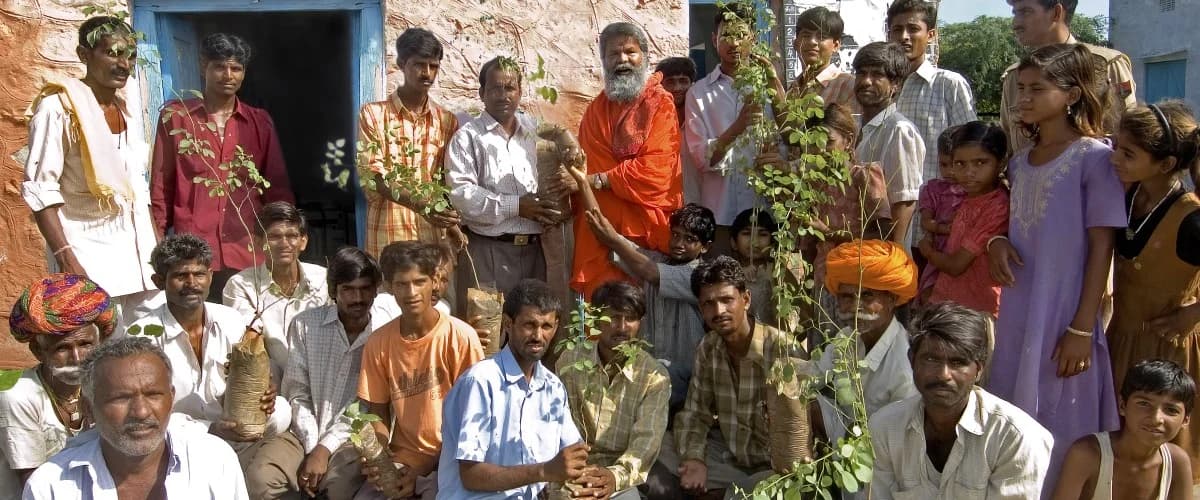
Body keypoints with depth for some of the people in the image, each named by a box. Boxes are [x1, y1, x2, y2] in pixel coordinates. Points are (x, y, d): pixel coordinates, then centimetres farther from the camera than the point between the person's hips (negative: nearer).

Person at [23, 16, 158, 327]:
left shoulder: (130, 112, 13)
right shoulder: (58, 107, -8)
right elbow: (39, 190, -13)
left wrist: (155, 250, 12)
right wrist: (66, 260, -21)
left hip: (136, 249, 6)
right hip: (85, 249, -6)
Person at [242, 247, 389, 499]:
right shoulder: (305, 324, 1)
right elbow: (297, 394, 0)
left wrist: (325, 449, -12)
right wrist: (312, 448, -10)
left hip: (351, 436, -2)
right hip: (302, 431, 2)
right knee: (259, 479, -24)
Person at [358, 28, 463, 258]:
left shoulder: (447, 121, 11)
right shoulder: (373, 114, 1)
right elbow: (372, 175, -8)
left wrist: (452, 224, -8)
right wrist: (419, 204, -24)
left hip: (433, 238, 3)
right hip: (387, 237, -2)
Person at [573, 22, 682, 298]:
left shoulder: (660, 104, -3)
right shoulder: (595, 109, 16)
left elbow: (655, 170, -14)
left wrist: (598, 179, -11)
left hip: (647, 228, -4)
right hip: (599, 229, 5)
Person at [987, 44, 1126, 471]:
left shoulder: (1094, 157, -8)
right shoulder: (1019, 162, 10)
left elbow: (1101, 246, -10)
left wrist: (1082, 329, -14)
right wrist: (997, 242, -3)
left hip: (1063, 317, -6)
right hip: (1016, 315, 6)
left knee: (1059, 428, 3)